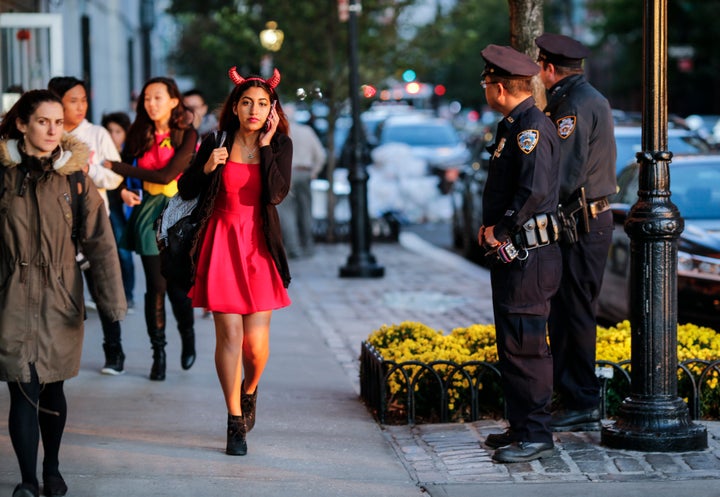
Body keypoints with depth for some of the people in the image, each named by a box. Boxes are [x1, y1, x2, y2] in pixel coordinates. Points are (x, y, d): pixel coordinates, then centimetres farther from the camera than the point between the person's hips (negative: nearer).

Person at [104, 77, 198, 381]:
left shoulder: (187, 134, -6)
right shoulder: (139, 133, 5)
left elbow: (167, 174, -15)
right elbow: (125, 165, 16)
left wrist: (117, 168, -13)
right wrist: (123, 190, -6)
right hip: (149, 211, 2)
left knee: (177, 285, -3)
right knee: (156, 285, -3)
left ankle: (188, 338, 25)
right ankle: (158, 353, 9)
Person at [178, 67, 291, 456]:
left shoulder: (280, 146, 3)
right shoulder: (216, 143, 2)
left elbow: (276, 193, -13)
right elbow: (185, 191, 7)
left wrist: (265, 145, -11)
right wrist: (207, 168, -11)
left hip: (259, 246, 0)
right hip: (222, 244, 0)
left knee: (256, 340, -3)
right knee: (229, 334, -5)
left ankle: (250, 392, 31)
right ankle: (235, 422, 6)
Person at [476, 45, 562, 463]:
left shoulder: (532, 128, -15)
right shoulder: (512, 126, 17)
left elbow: (535, 190, -25)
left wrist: (500, 230, -16)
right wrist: (491, 226, 9)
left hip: (528, 256, -11)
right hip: (511, 254, 11)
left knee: (525, 345, -8)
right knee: (512, 345, 14)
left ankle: (537, 436, -4)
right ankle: (522, 428, 22)